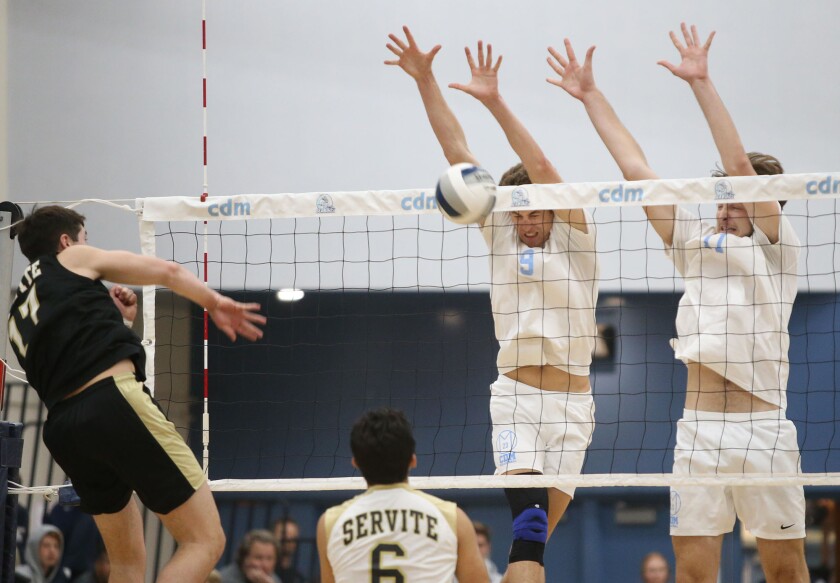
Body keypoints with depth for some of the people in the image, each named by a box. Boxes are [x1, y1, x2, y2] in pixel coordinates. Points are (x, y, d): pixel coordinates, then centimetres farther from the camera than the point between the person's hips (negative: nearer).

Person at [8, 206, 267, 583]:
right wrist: (215, 303, 28)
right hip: (113, 400, -7)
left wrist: (118, 321, 29)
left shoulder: (18, 319, 29)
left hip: (63, 428, 7)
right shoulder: (72, 259, 15)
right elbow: (167, 272, 17)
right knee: (205, 541, -7)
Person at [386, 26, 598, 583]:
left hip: (572, 406, 1)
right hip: (515, 397, 0)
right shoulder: (500, 232, 7)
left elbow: (541, 167, -14)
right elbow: (457, 150, 4)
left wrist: (495, 101, -22)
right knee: (529, 523, -20)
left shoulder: (575, 236, 1)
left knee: (538, 534, 3)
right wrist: (425, 80, -1)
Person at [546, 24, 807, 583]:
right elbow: (636, 167, 17)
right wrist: (591, 95, 17)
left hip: (764, 429, -3)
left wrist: (701, 83, -10)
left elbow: (740, 163, -7)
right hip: (699, 430, 3)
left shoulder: (776, 245, 4)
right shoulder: (697, 242, 16)